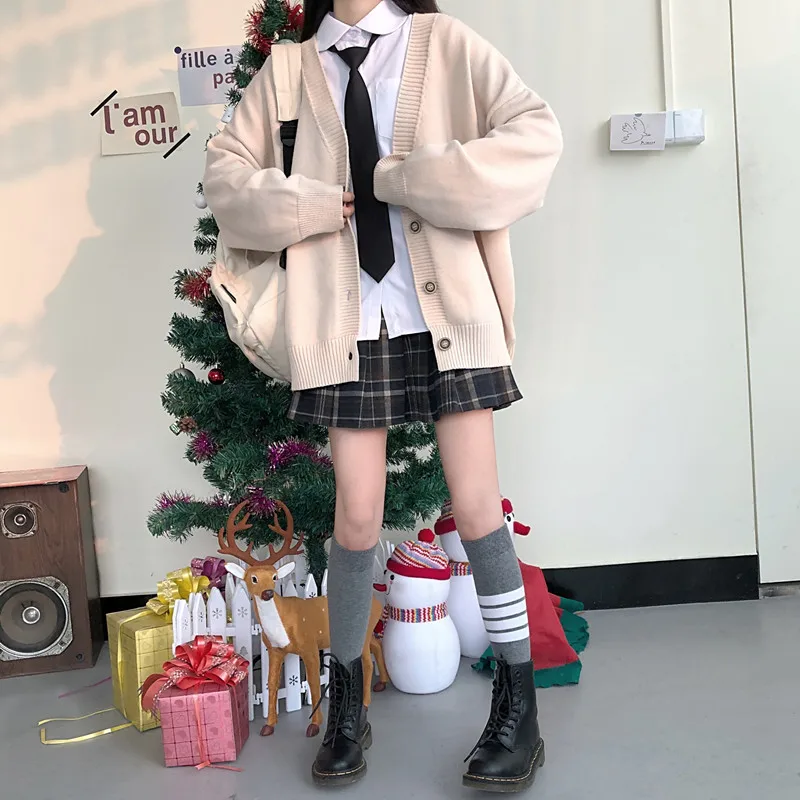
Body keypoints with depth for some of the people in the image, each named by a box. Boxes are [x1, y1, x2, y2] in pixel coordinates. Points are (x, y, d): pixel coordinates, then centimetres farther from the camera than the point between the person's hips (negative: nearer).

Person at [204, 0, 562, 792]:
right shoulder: (288, 69, 12)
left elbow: (536, 135, -6)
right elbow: (223, 170, 12)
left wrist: (405, 179, -13)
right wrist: (311, 204, -6)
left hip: (448, 316, -1)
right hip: (349, 326, 1)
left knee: (476, 505, 0)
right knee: (356, 518, 3)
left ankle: (519, 706, 17)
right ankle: (345, 705, 24)